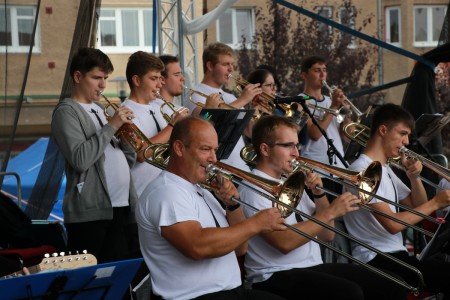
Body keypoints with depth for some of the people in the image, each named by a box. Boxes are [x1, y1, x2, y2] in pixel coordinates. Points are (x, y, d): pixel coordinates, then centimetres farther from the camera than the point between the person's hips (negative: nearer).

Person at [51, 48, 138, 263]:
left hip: (122, 208, 8)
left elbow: (128, 160, 21)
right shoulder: (67, 111, -5)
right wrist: (111, 126, -14)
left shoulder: (99, 108, 20)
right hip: (92, 214, -8)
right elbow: (80, 159, -21)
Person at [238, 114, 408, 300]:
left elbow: (326, 235, 15)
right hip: (277, 276, -8)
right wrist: (331, 212, -20)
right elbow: (283, 242, -23)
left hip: (314, 267, 8)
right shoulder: (253, 187, -10)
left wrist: (319, 193, 0)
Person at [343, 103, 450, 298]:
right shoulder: (362, 170, -13)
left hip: (397, 255, 10)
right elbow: (393, 224, -20)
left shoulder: (385, 169, 19)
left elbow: (418, 209, 19)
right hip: (376, 260, -10)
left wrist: (414, 177, 3)